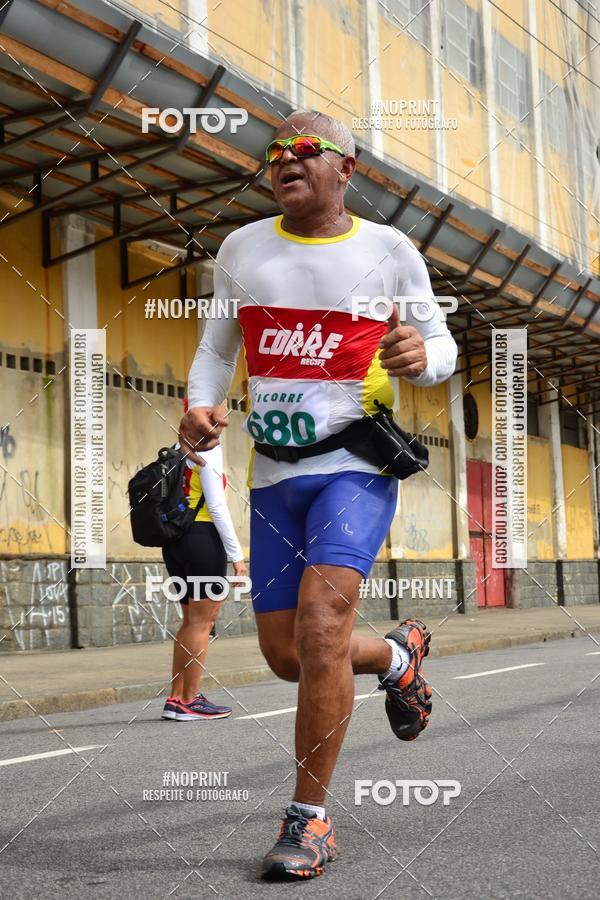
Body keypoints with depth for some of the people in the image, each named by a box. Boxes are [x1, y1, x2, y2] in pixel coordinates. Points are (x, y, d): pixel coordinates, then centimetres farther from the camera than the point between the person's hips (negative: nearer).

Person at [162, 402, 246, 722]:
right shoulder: (208, 447, -9)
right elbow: (216, 506, -14)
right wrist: (236, 554, -12)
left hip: (175, 539, 9)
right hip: (203, 538, -9)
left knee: (194, 620, 15)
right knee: (201, 621, -3)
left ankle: (176, 697, 15)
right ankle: (189, 702, -1)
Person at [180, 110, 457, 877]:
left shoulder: (389, 251, 0)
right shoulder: (242, 249, 9)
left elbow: (441, 348, 6)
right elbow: (216, 349, 18)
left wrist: (422, 355, -19)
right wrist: (199, 408, -3)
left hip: (357, 467, -4)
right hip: (274, 475, 5)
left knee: (320, 626, -22)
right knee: (287, 656, 6)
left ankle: (309, 819, -7)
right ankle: (398, 656, 38)